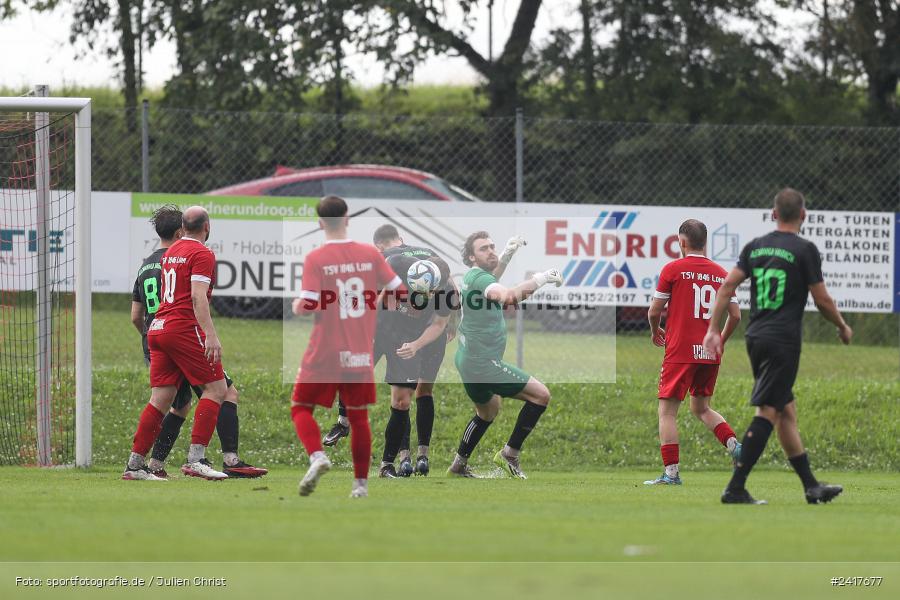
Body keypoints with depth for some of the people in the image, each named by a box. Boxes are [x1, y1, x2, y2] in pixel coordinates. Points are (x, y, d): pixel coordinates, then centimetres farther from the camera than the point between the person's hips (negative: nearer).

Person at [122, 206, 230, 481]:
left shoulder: (170, 252, 20)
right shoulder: (202, 254, -6)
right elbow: (198, 297, -16)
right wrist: (211, 335, -22)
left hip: (158, 329, 8)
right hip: (185, 328, -8)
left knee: (161, 399, 7)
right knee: (216, 389, -3)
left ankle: (134, 464, 3)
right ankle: (195, 459, -13)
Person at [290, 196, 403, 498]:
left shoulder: (315, 258, -9)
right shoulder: (370, 254, 0)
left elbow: (308, 305, -15)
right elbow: (399, 291, 3)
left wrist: (296, 305, 7)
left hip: (325, 353, -3)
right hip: (360, 354, 3)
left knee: (301, 408, 9)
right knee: (358, 416, 14)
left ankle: (317, 456, -17)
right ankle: (361, 482, 15)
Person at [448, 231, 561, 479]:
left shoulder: (473, 276, 10)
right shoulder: (479, 277, -19)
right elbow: (504, 294, -40)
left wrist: (508, 253, 22)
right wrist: (541, 279, -43)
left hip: (468, 361, 11)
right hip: (483, 362, -11)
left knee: (488, 412, 32)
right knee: (541, 394, -10)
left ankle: (459, 465, 37)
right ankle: (510, 454, -5)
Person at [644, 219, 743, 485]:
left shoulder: (673, 269, -5)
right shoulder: (721, 274, 8)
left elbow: (654, 311, -2)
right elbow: (735, 315, 8)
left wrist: (655, 331, 20)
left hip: (680, 351, -5)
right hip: (710, 354, 5)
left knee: (667, 411, 1)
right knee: (701, 408, 21)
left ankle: (671, 472, -6)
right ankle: (735, 445, -1)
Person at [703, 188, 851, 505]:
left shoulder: (755, 247, 10)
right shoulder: (805, 250, -6)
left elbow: (727, 285, 4)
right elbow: (822, 300, -4)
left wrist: (713, 329, 7)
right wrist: (843, 327, 13)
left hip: (756, 337, 7)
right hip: (783, 341, -7)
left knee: (787, 411, 14)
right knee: (767, 413, -8)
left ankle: (811, 486, 21)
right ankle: (735, 488, -16)